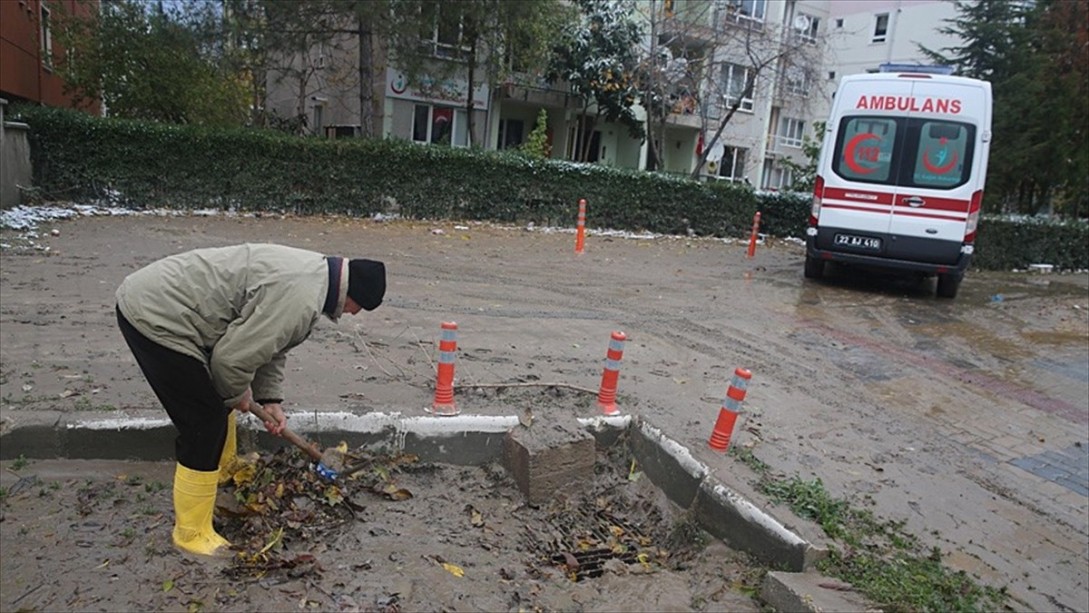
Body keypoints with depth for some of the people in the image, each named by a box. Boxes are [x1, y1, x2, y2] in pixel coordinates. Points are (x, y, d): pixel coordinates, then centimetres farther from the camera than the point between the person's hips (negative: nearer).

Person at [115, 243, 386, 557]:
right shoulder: (300, 298, -24)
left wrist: (270, 399, 15)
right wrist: (238, 395, -2)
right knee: (205, 423, -4)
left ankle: (225, 472, 46)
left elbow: (266, 341, 18)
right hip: (154, 316, -11)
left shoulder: (312, 273, 9)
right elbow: (233, 357, -22)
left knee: (221, 400, 24)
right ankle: (193, 533, 10)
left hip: (155, 297, 11)